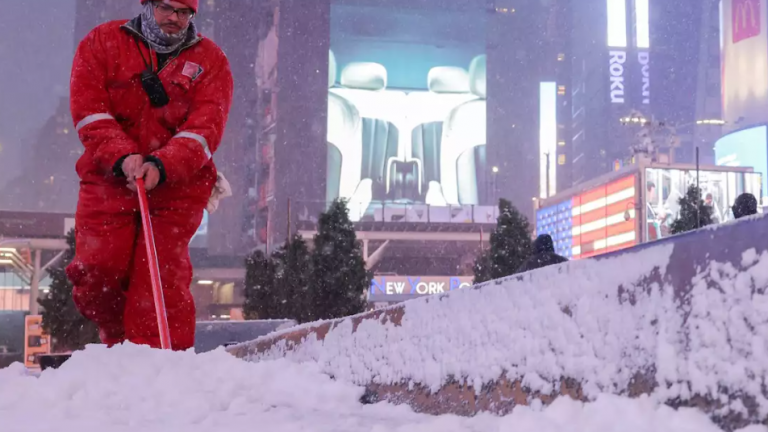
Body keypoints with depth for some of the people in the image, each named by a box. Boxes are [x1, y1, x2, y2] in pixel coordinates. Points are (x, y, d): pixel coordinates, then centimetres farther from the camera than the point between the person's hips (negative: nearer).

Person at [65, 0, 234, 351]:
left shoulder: (210, 60, 6)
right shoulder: (102, 43, 7)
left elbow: (205, 127, -7)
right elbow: (89, 111, -3)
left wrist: (161, 166, -23)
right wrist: (123, 157, -19)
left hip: (176, 186, -1)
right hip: (109, 178, 1)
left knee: (161, 280, -12)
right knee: (96, 272, -7)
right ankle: (120, 343, 17)